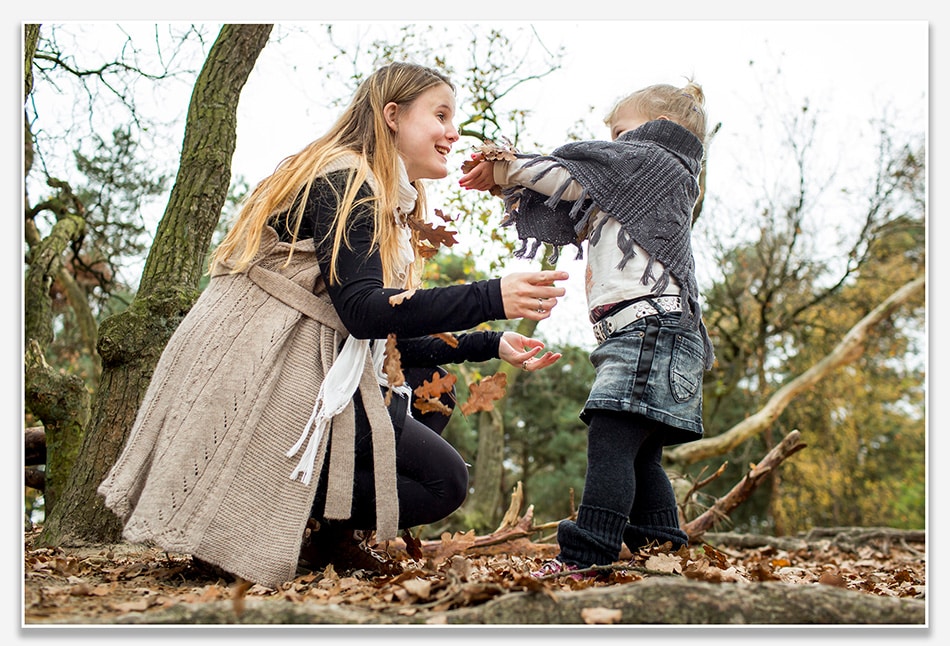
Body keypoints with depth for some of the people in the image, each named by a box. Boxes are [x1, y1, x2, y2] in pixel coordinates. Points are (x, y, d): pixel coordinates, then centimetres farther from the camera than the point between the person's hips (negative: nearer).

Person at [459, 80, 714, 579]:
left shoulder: (651, 161, 6)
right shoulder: (629, 195, 34)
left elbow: (574, 174, 0)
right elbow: (570, 222, 31)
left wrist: (505, 166, 10)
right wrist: (507, 183, 22)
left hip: (650, 328, -11)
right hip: (639, 339, 11)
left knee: (610, 441, -19)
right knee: (639, 455, 9)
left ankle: (586, 559, -25)